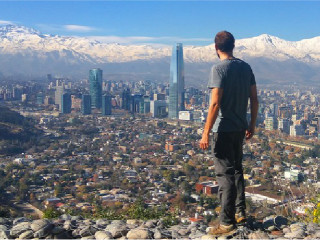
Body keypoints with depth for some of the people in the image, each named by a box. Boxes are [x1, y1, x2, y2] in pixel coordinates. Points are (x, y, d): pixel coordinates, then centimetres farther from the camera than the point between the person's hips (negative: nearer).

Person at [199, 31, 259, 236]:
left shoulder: (219, 69, -15)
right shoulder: (246, 67, 6)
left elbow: (215, 103, -21)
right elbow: (254, 99, 9)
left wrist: (206, 133, -18)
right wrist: (252, 124, 19)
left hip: (223, 130, -7)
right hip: (240, 128, 7)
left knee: (225, 174, -2)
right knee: (237, 170, 20)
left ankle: (228, 222, 4)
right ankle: (240, 212, 31)